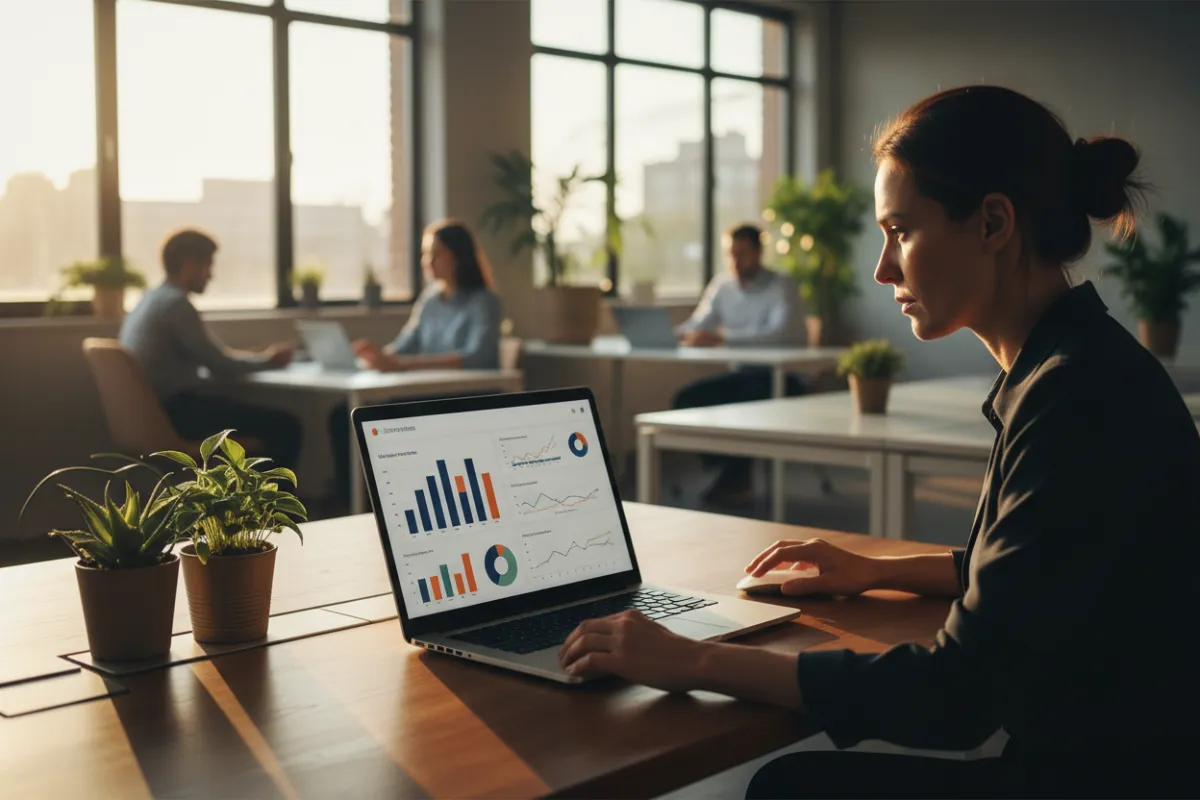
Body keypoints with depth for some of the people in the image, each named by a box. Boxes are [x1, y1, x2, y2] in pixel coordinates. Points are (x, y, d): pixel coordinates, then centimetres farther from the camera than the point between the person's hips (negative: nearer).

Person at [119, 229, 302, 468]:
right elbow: (222, 368, -15)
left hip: (156, 407, 11)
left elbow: (208, 357, 21)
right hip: (175, 410, -11)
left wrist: (260, 356, 17)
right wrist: (267, 360, 2)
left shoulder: (153, 298, 15)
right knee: (286, 427, -11)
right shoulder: (175, 303, -16)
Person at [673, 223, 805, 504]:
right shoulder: (721, 285, 8)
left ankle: (733, 478, -15)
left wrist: (722, 337, -36)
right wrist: (670, 331, -20)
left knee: (748, 397, -36)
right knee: (687, 398, -16)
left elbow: (780, 332, -27)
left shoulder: (781, 285, -10)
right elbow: (698, 325, 4)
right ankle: (736, 475, -8)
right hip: (742, 374, 6)